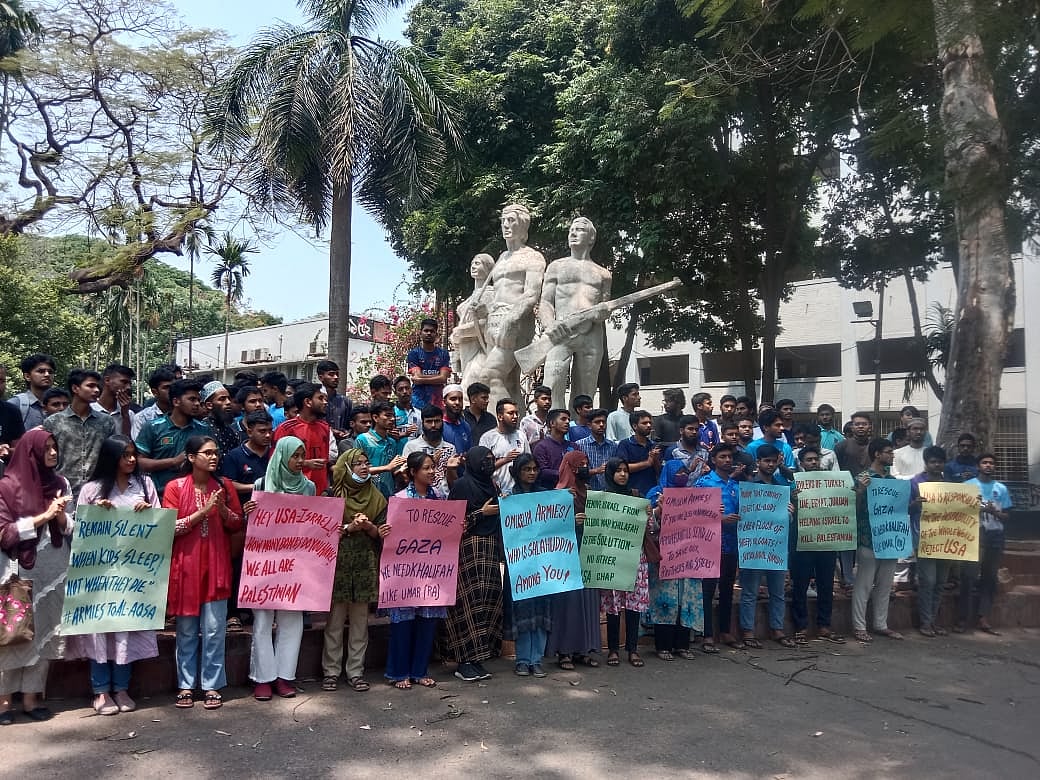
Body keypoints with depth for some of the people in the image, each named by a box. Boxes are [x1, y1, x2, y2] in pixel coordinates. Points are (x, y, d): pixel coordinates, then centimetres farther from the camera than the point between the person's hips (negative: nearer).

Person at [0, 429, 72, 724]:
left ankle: (31, 696, 17)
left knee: (46, 633, 7)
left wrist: (61, 516, -11)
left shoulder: (60, 484, 7)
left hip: (53, 571, 4)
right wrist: (43, 516, -16)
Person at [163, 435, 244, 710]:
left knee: (214, 630, 2)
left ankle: (212, 686, 12)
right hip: (186, 565, -1)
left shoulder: (225, 486, 5)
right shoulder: (175, 487, -2)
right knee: (186, 630, 8)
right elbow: (170, 528, -8)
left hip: (216, 566, 2)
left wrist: (222, 509, -12)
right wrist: (203, 511, -17)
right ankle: (186, 685, 19)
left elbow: (237, 524, 7)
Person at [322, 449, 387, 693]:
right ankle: (331, 671, 13)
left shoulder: (376, 497, 9)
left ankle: (356, 671, 15)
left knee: (360, 620, 6)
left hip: (365, 565, 3)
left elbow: (381, 533, 7)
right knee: (335, 620, 2)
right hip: (338, 563, -2)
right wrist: (350, 527, -15)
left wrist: (368, 527, -12)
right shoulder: (332, 495, 1)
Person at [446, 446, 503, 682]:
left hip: (490, 550, 7)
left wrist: (502, 507, 8)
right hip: (469, 549, -7)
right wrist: (481, 512, -10)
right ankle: (465, 661, -3)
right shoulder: (462, 485, -3)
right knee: (470, 601, -9)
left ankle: (478, 657, 10)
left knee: (489, 600, 2)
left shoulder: (491, 485, 18)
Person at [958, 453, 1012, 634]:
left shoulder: (1001, 488, 11)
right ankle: (962, 619, -4)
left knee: (989, 578, 5)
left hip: (995, 537, 4)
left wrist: (994, 512, -10)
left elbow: (1006, 516, 10)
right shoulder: (967, 485, 3)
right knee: (969, 577, -8)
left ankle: (982, 619, 11)